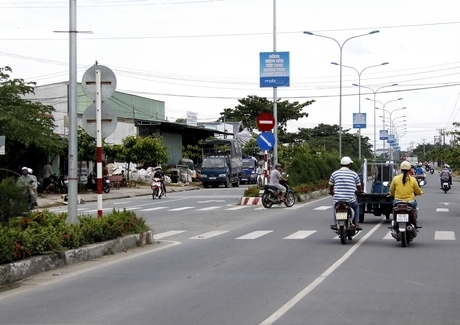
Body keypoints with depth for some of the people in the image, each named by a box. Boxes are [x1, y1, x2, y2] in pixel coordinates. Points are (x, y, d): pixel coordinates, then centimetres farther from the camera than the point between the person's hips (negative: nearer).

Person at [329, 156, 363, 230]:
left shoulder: (335, 173, 6)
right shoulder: (354, 174, 4)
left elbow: (330, 186, 17)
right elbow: (359, 187, 16)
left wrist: (331, 192, 39)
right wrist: (360, 191, 39)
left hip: (338, 199, 1)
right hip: (350, 199, -1)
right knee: (356, 206, 31)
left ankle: (336, 223, 18)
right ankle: (356, 224, 18)